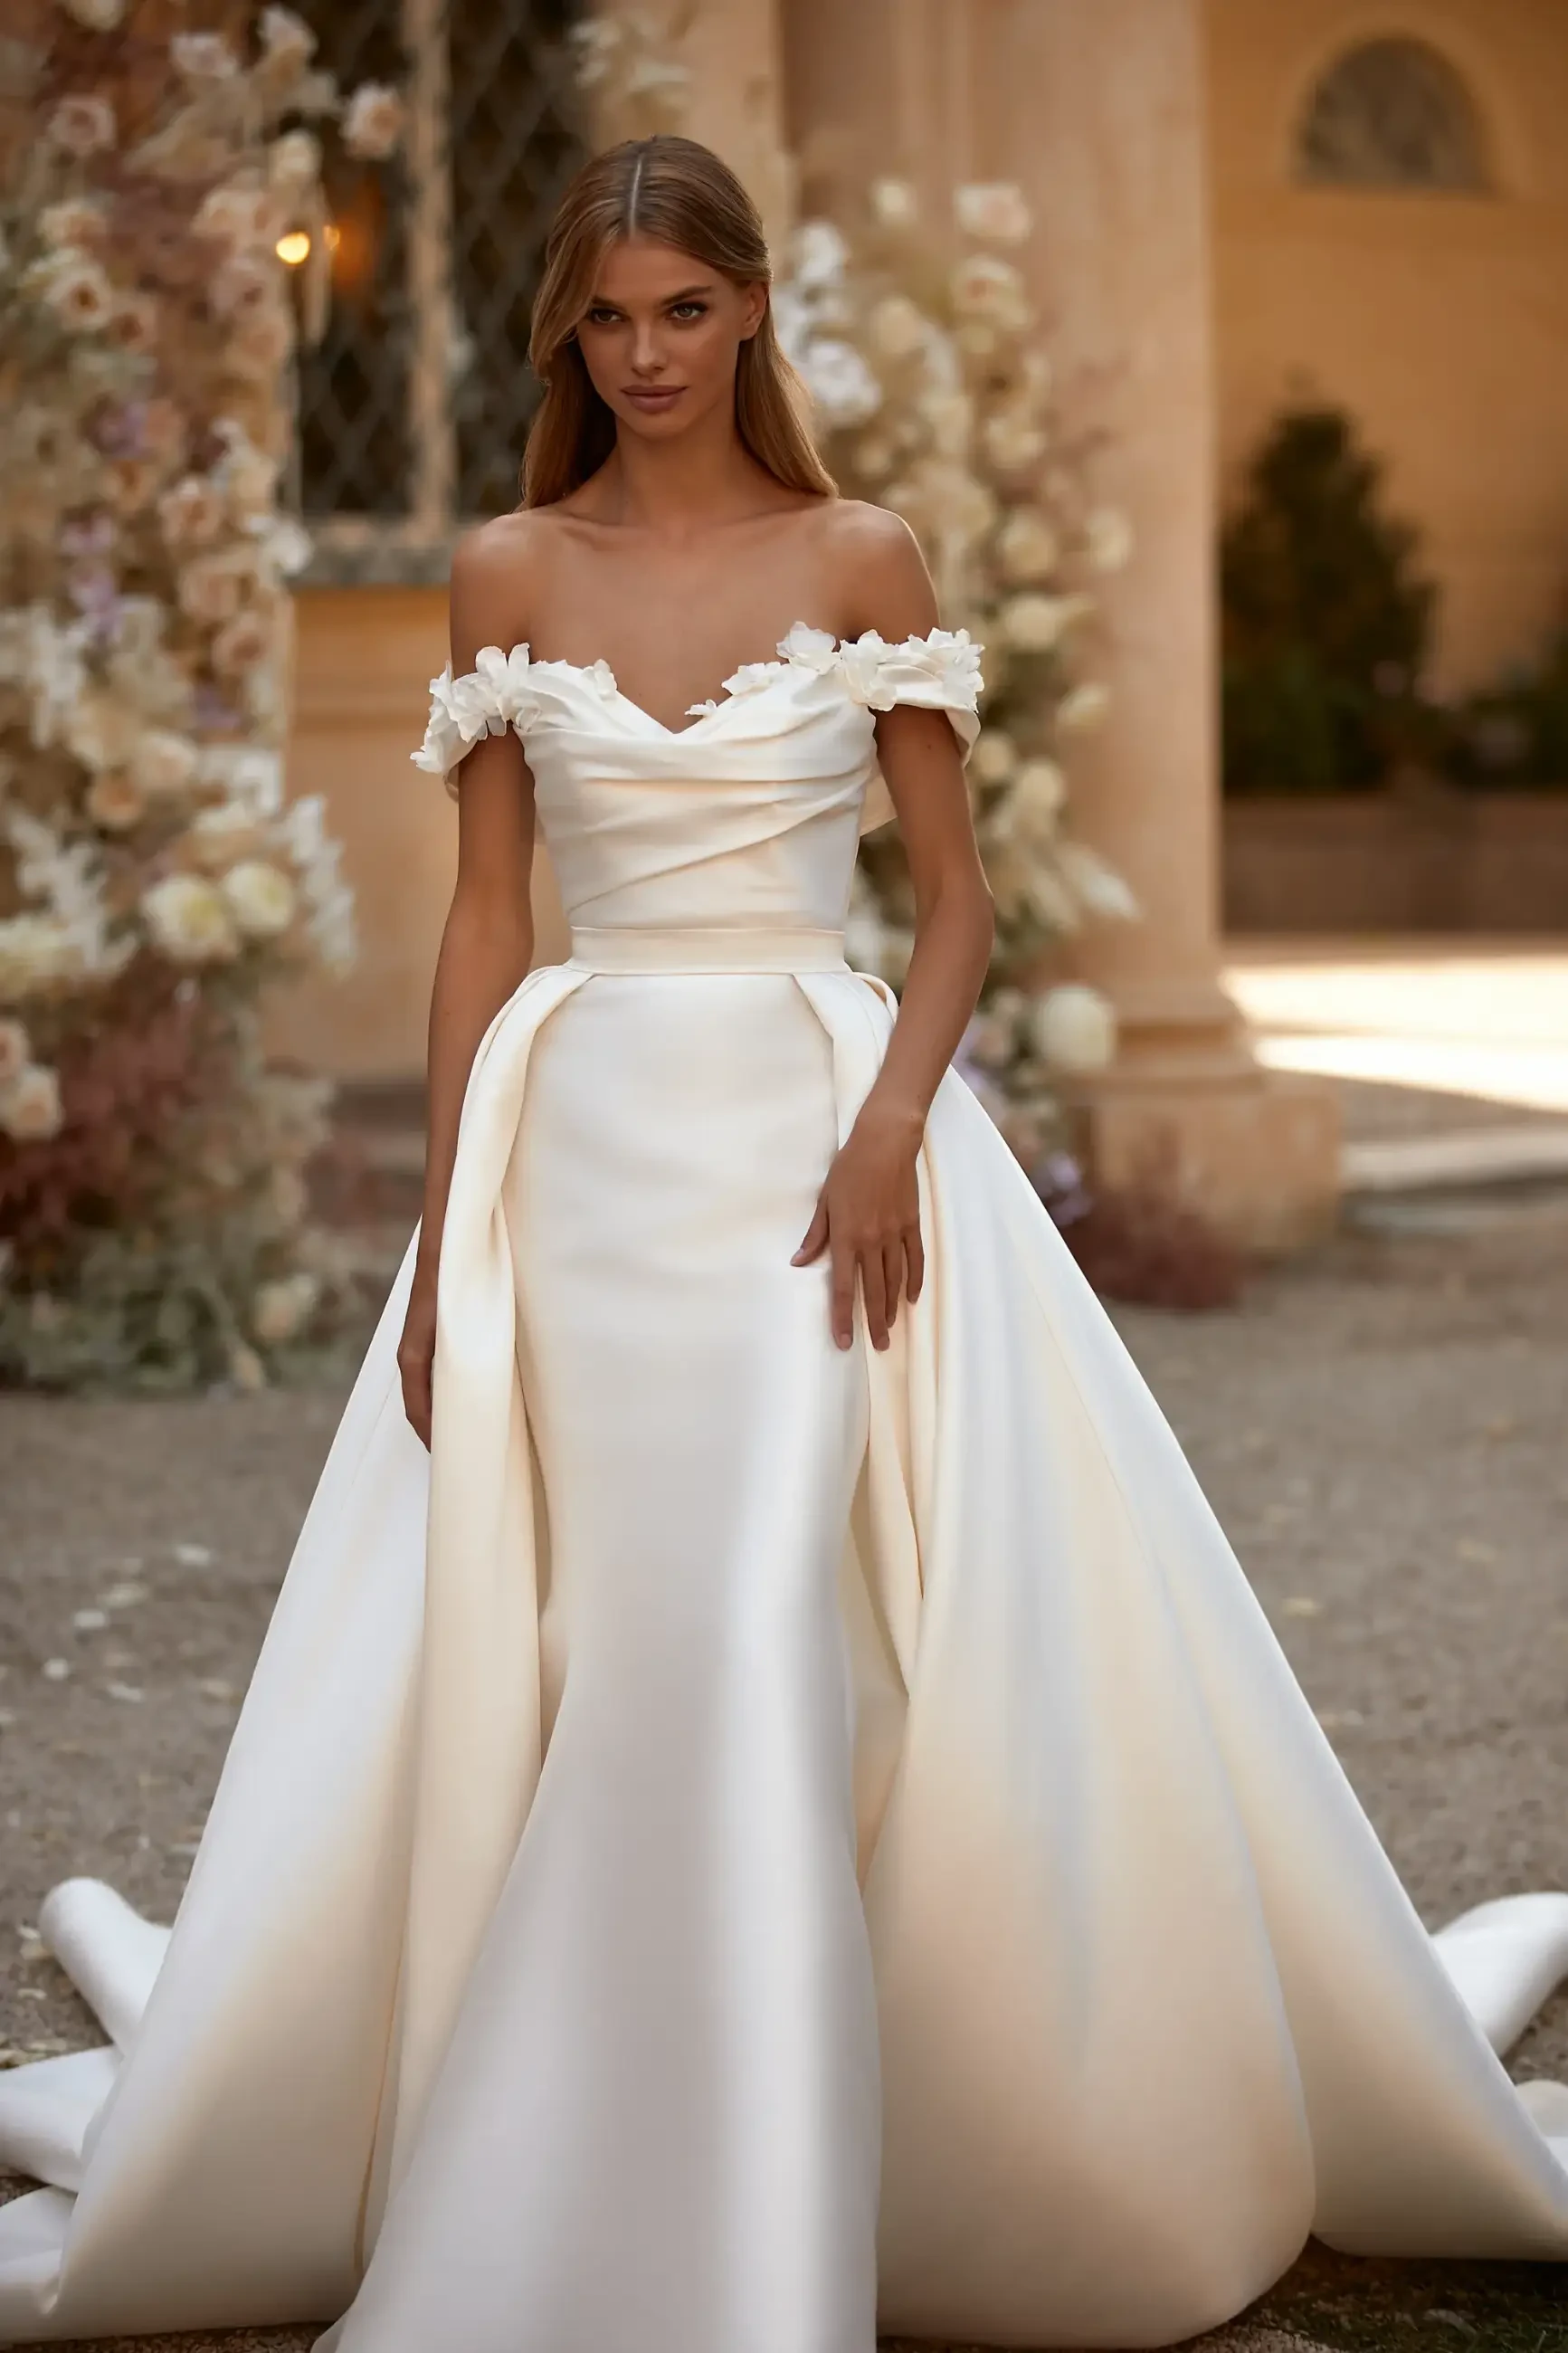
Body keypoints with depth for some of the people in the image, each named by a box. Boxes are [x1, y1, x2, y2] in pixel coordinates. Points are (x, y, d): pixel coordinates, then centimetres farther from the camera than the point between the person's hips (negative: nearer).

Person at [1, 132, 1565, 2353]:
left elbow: (957, 891, 3)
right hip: (587, 1147, 2)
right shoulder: (510, 574, 6)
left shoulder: (861, 559, 2)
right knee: (613, 1655, 3)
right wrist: (445, 1240, 1)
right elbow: (484, 919, 6)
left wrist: (891, 1124, -14)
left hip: (829, 1126, -2)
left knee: (752, 1641, -11)